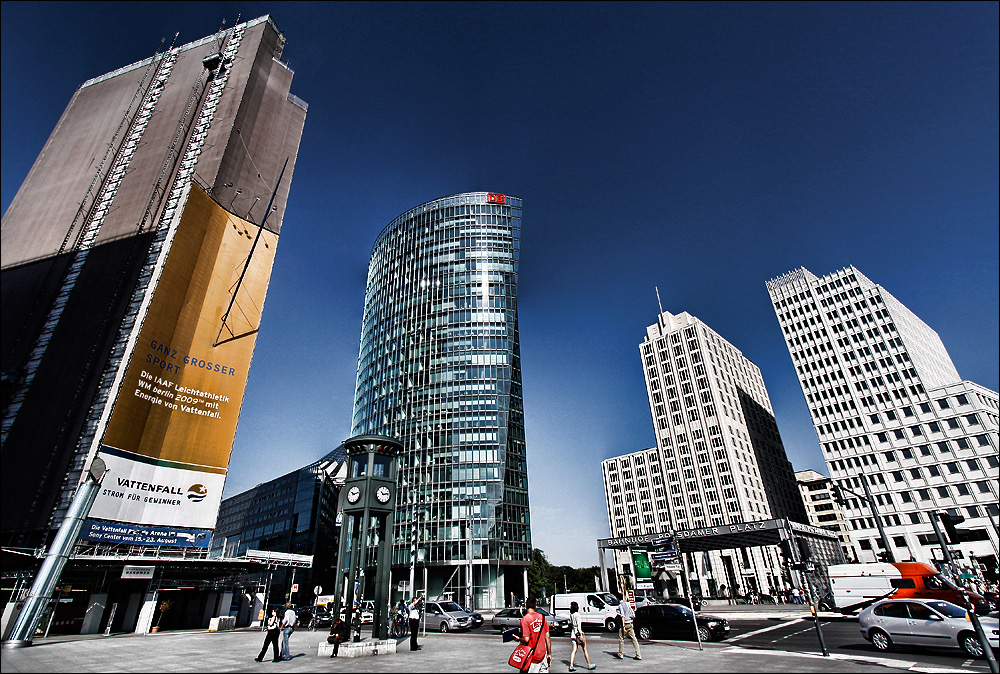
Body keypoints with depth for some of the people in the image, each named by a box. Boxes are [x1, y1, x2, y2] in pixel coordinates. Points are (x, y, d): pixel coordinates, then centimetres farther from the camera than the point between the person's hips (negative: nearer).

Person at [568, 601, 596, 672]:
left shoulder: (570, 615, 5)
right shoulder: (577, 615, -14)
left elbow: (570, 624, 12)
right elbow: (578, 625, -18)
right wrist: (581, 635, -19)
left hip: (573, 634, 6)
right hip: (578, 633, -6)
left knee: (574, 650, 4)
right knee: (585, 650, 8)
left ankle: (571, 666, -5)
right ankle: (589, 665, 17)